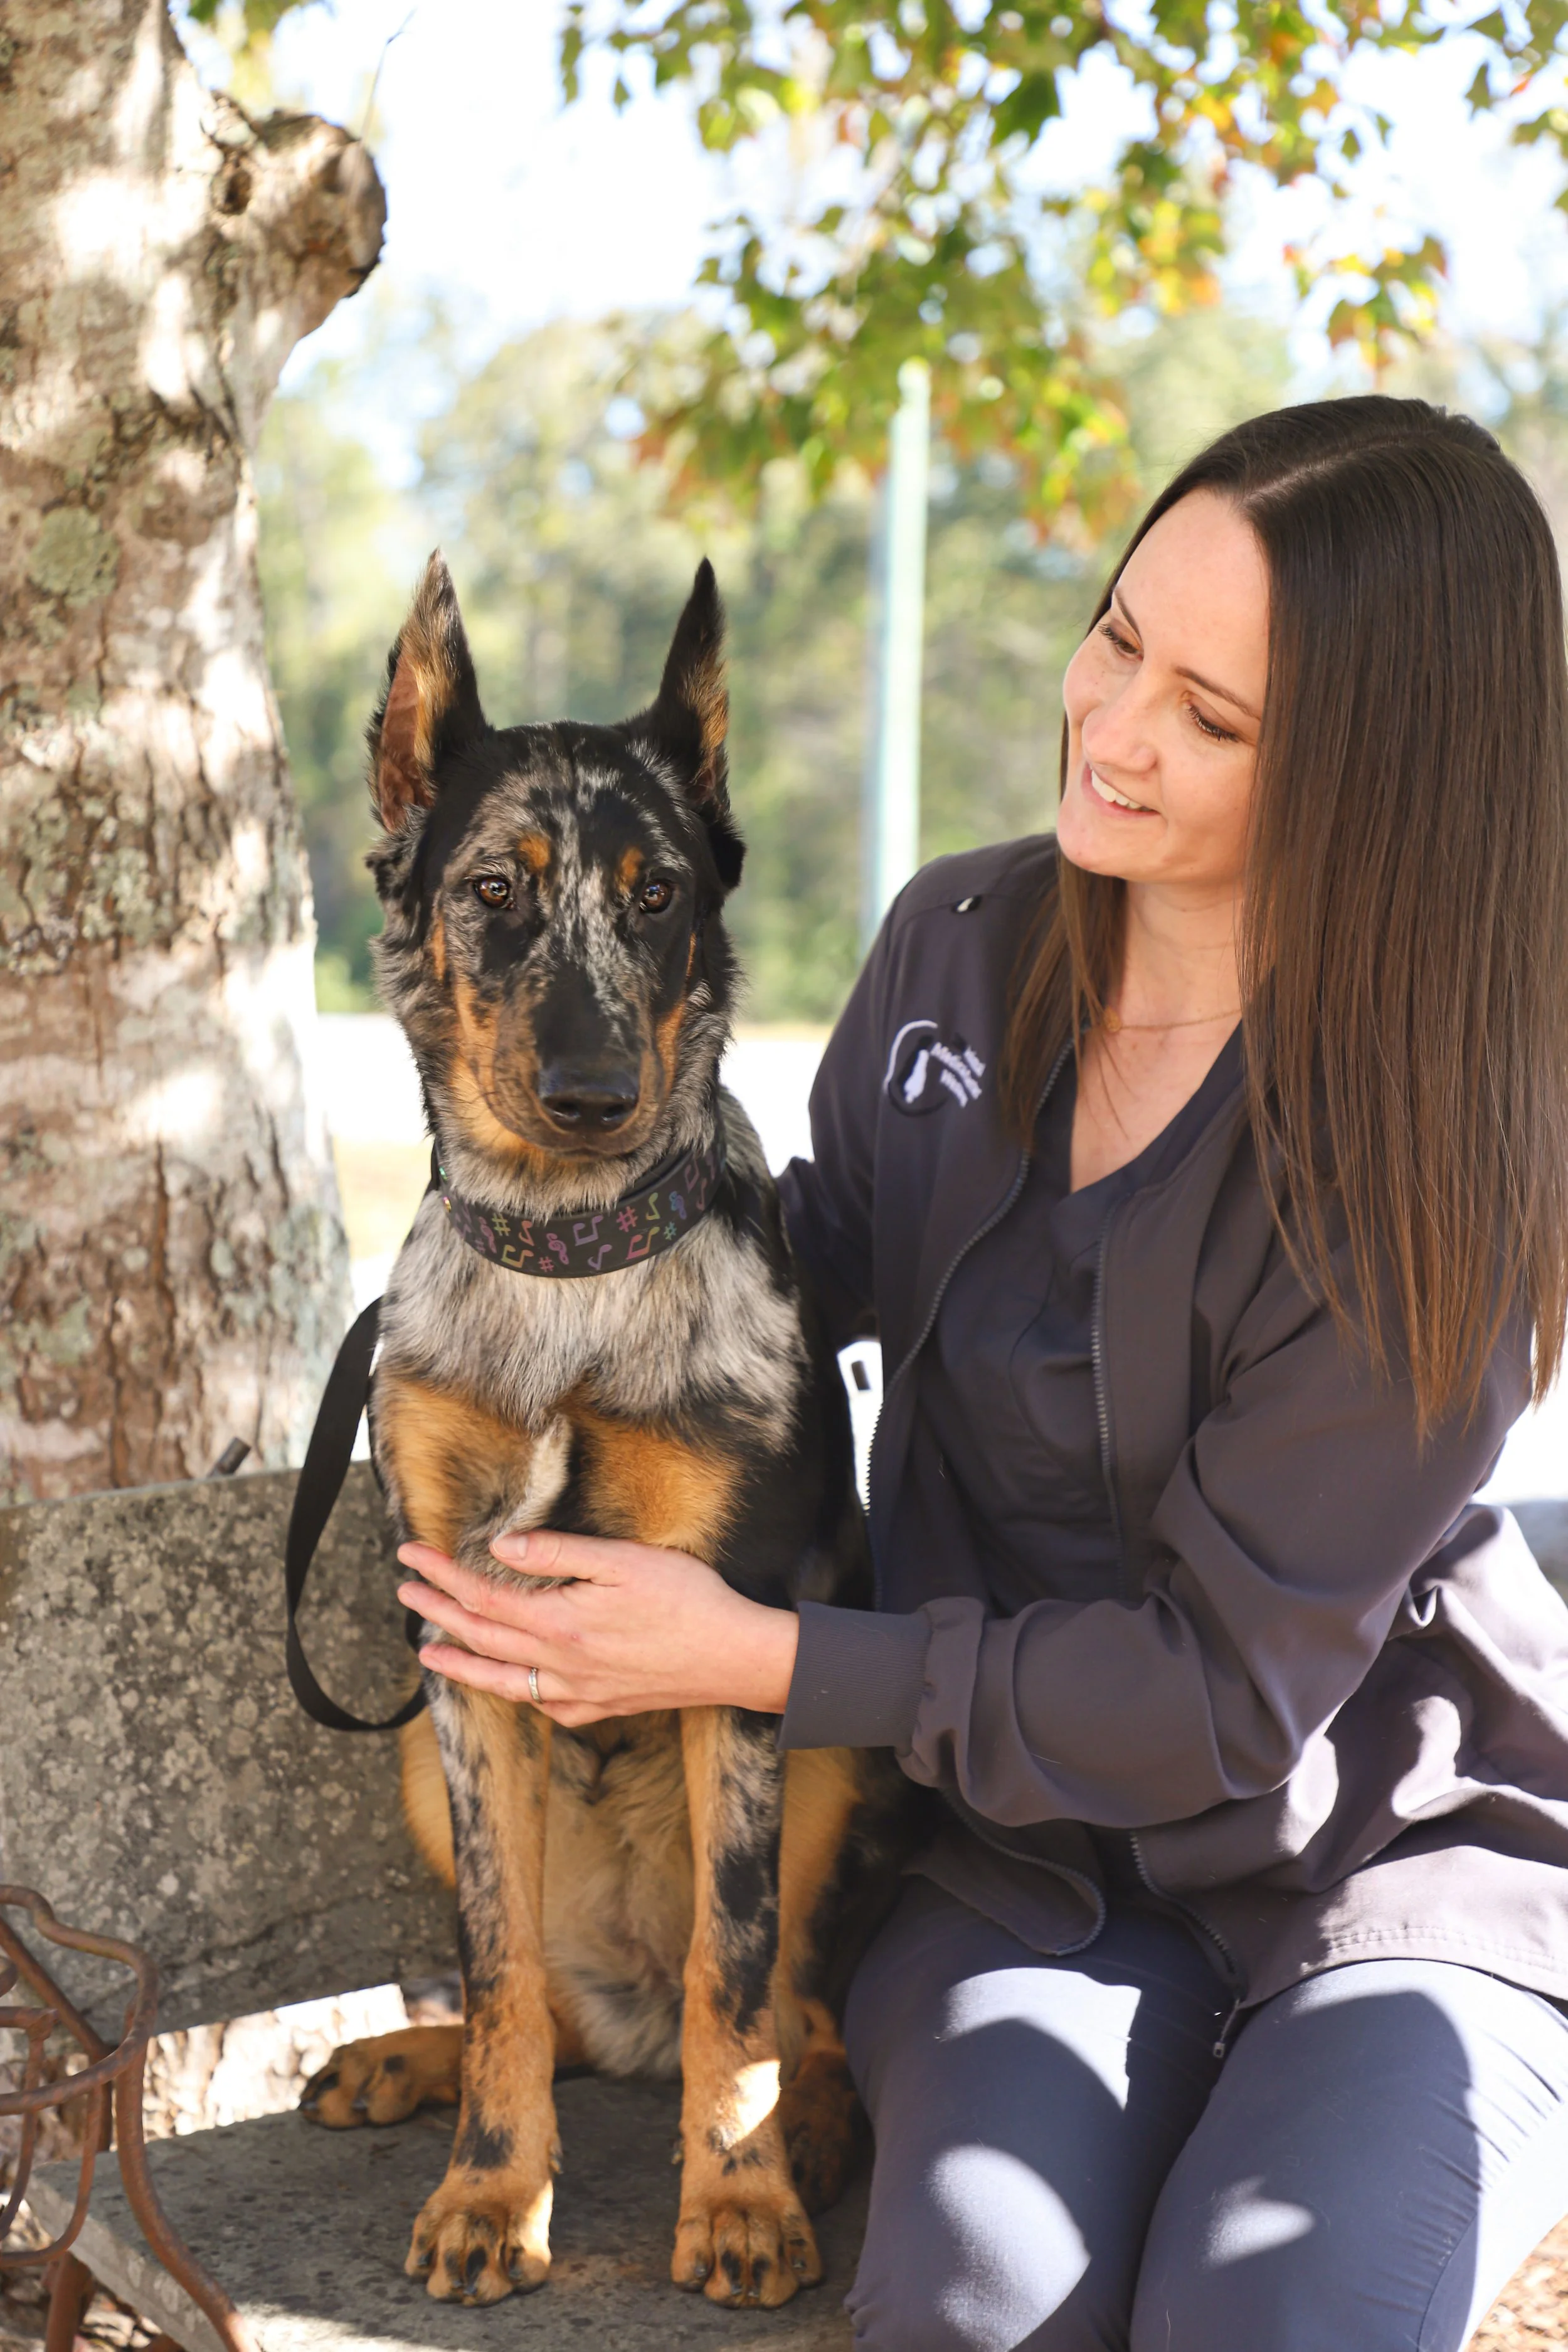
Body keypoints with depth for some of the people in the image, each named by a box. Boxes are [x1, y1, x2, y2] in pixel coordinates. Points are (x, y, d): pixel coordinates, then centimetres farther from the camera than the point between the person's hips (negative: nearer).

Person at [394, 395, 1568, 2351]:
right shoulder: (961, 942, -2)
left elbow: (1230, 1691, -18)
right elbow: (837, 1250, 19)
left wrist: (759, 1661, -19)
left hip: (1396, 1862, -3)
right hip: (1032, 1843, 3)